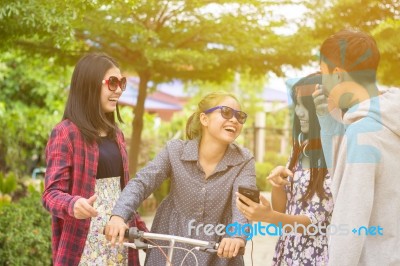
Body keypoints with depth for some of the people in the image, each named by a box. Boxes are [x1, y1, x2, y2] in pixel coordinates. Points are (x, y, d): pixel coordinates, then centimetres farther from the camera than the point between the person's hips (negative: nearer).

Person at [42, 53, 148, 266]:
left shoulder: (116, 134, 15)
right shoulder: (66, 132, -8)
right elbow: (51, 193, -14)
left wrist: (143, 231, 13)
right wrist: (73, 205, -33)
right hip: (85, 246, -6)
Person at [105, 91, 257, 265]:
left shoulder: (244, 162, -8)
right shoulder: (175, 151, -7)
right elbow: (141, 182, -14)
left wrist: (238, 235, -45)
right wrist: (119, 215, -33)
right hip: (169, 250, 0)